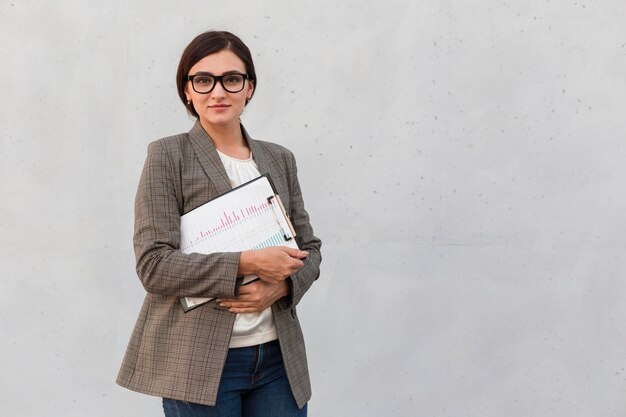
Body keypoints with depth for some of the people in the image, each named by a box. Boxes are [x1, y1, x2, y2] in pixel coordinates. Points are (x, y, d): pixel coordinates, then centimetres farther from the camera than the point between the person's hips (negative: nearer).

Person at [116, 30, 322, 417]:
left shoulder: (280, 159, 10)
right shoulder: (168, 156, -4)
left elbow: (309, 249, 12)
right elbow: (153, 264, -11)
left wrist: (280, 285, -9)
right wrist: (246, 263, -17)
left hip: (278, 355, 4)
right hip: (200, 360, -4)